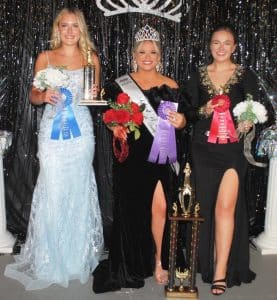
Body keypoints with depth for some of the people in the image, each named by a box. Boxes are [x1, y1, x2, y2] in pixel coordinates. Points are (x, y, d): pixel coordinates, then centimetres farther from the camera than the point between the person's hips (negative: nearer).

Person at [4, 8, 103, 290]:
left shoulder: (91, 59, 8)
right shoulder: (44, 58, 6)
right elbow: (33, 95, 8)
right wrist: (43, 96, -14)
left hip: (80, 131, 1)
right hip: (52, 130, -1)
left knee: (78, 190, 5)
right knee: (52, 191, -4)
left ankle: (77, 256, 21)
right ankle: (49, 260, 13)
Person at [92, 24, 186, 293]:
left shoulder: (170, 86, 8)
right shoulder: (121, 84, 6)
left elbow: (180, 121, 12)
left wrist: (180, 121, -10)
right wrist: (115, 128, -10)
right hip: (131, 156, 0)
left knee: (159, 207, -6)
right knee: (132, 208, 5)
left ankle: (159, 260, 15)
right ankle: (133, 263, 25)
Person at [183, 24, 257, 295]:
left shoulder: (246, 76, 4)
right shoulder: (198, 77, 9)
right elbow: (188, 113, 8)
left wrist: (247, 124, -17)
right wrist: (204, 110, -13)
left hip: (232, 150, -2)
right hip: (203, 149, 2)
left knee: (226, 206, -10)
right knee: (206, 206, 7)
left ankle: (221, 272, 0)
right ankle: (208, 263, 25)